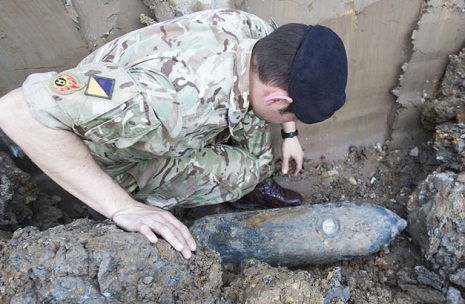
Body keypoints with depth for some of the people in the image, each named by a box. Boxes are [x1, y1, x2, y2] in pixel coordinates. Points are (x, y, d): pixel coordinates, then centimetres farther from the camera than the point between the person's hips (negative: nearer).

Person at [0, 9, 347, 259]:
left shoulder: (257, 32, -21)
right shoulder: (175, 99, -45)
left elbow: (279, 72, 4)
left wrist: (290, 135, 8)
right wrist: (122, 207, -41)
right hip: (116, 152, -6)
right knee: (245, 170, -19)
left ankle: (255, 186, 18)